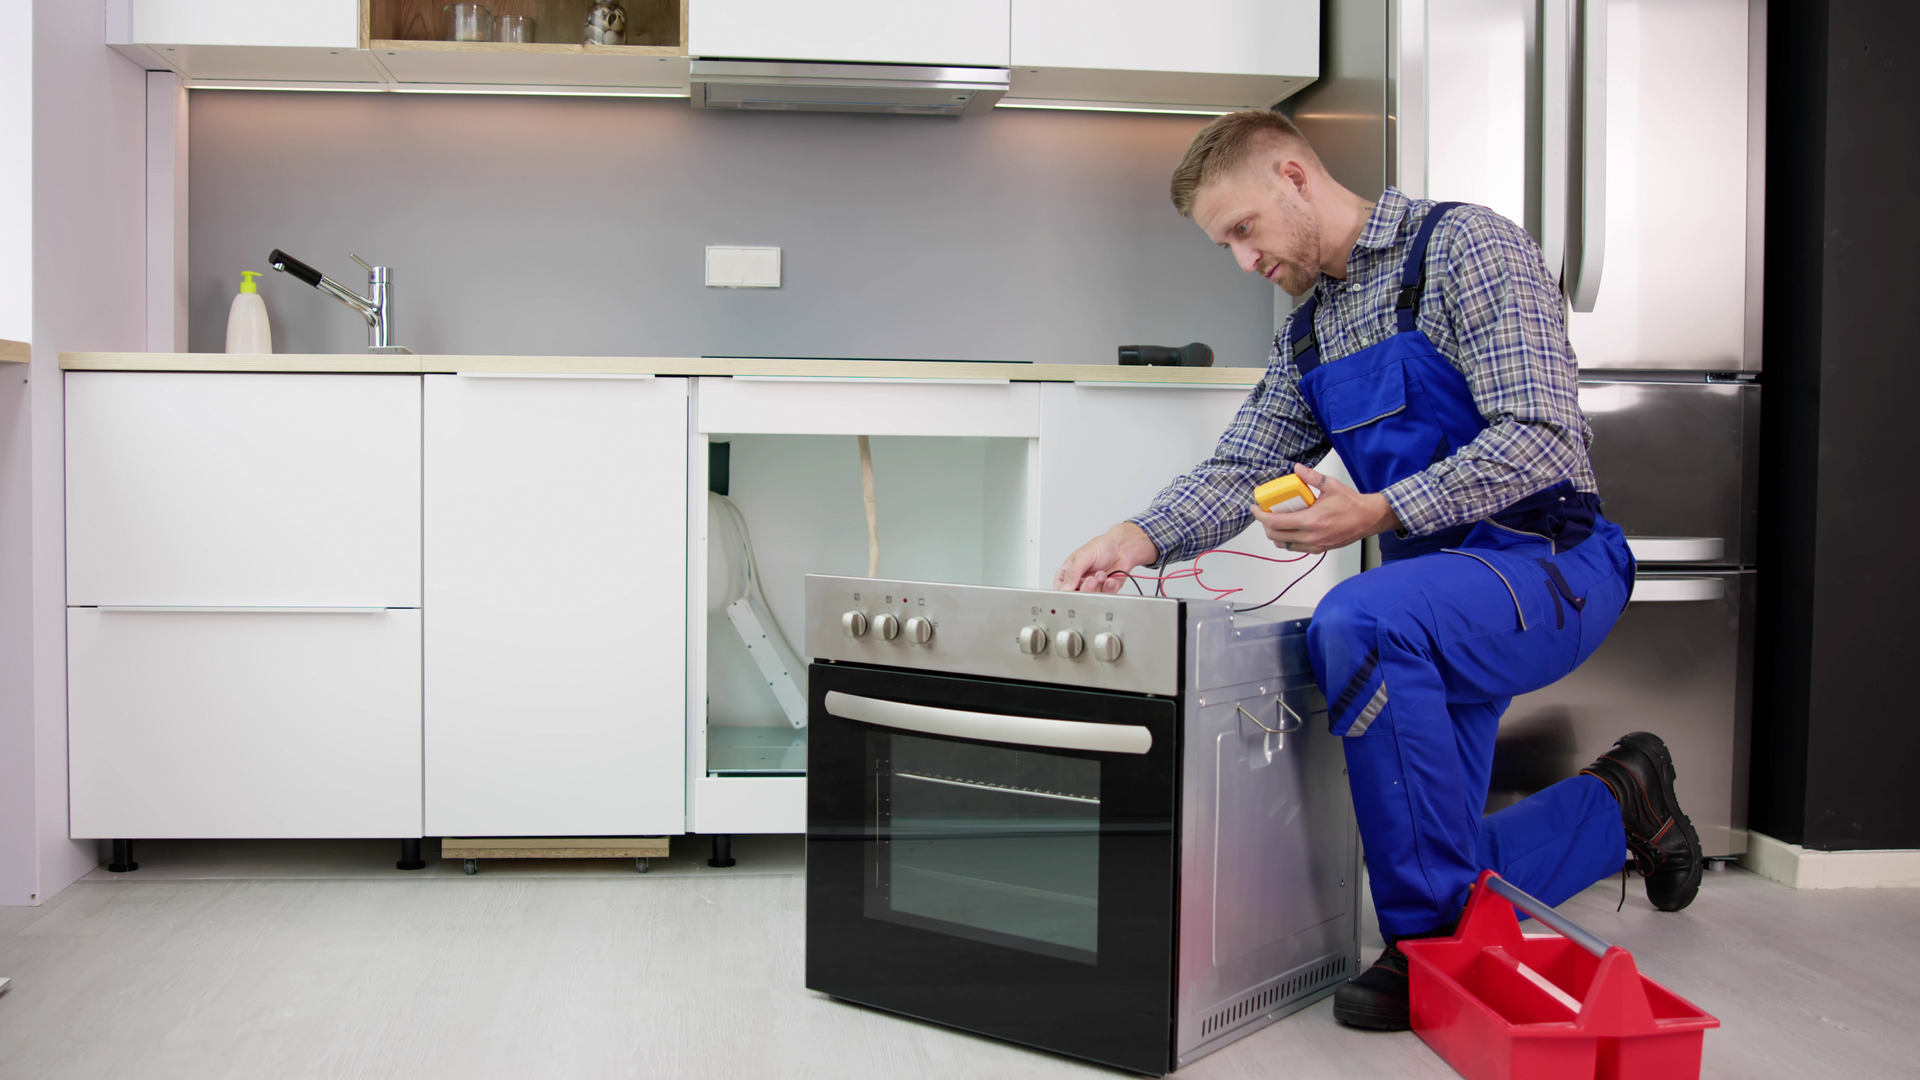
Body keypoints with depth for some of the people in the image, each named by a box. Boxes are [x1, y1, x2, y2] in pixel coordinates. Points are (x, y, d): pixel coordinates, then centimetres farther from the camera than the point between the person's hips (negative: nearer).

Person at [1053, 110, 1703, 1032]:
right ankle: (1617, 805, 32)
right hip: (1441, 598, 8)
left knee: (1357, 623, -37)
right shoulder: (1306, 335, 13)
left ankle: (1434, 939, -20)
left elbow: (1541, 437, -20)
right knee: (1441, 876, 3)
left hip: (1550, 563, -7)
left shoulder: (1466, 247, -11)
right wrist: (1144, 536, -11)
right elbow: (1239, 470, 9)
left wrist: (1378, 514, -29)